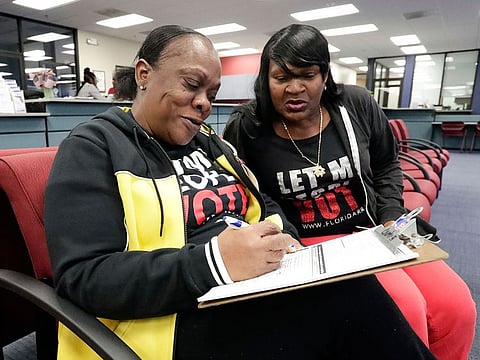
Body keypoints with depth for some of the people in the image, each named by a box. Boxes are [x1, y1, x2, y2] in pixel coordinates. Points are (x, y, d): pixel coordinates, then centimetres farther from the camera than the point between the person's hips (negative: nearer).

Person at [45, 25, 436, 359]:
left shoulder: (210, 141, 15)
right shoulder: (92, 148, -5)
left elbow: (265, 206, 19)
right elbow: (83, 276, -15)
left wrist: (281, 238, -5)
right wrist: (211, 263, -27)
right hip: (173, 319, -6)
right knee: (346, 297, -24)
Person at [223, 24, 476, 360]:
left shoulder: (357, 104, -1)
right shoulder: (246, 129, -9)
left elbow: (386, 167, 12)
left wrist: (391, 220, 0)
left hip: (373, 230, 5)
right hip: (310, 243, -4)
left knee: (455, 306, -11)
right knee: (402, 310, -25)